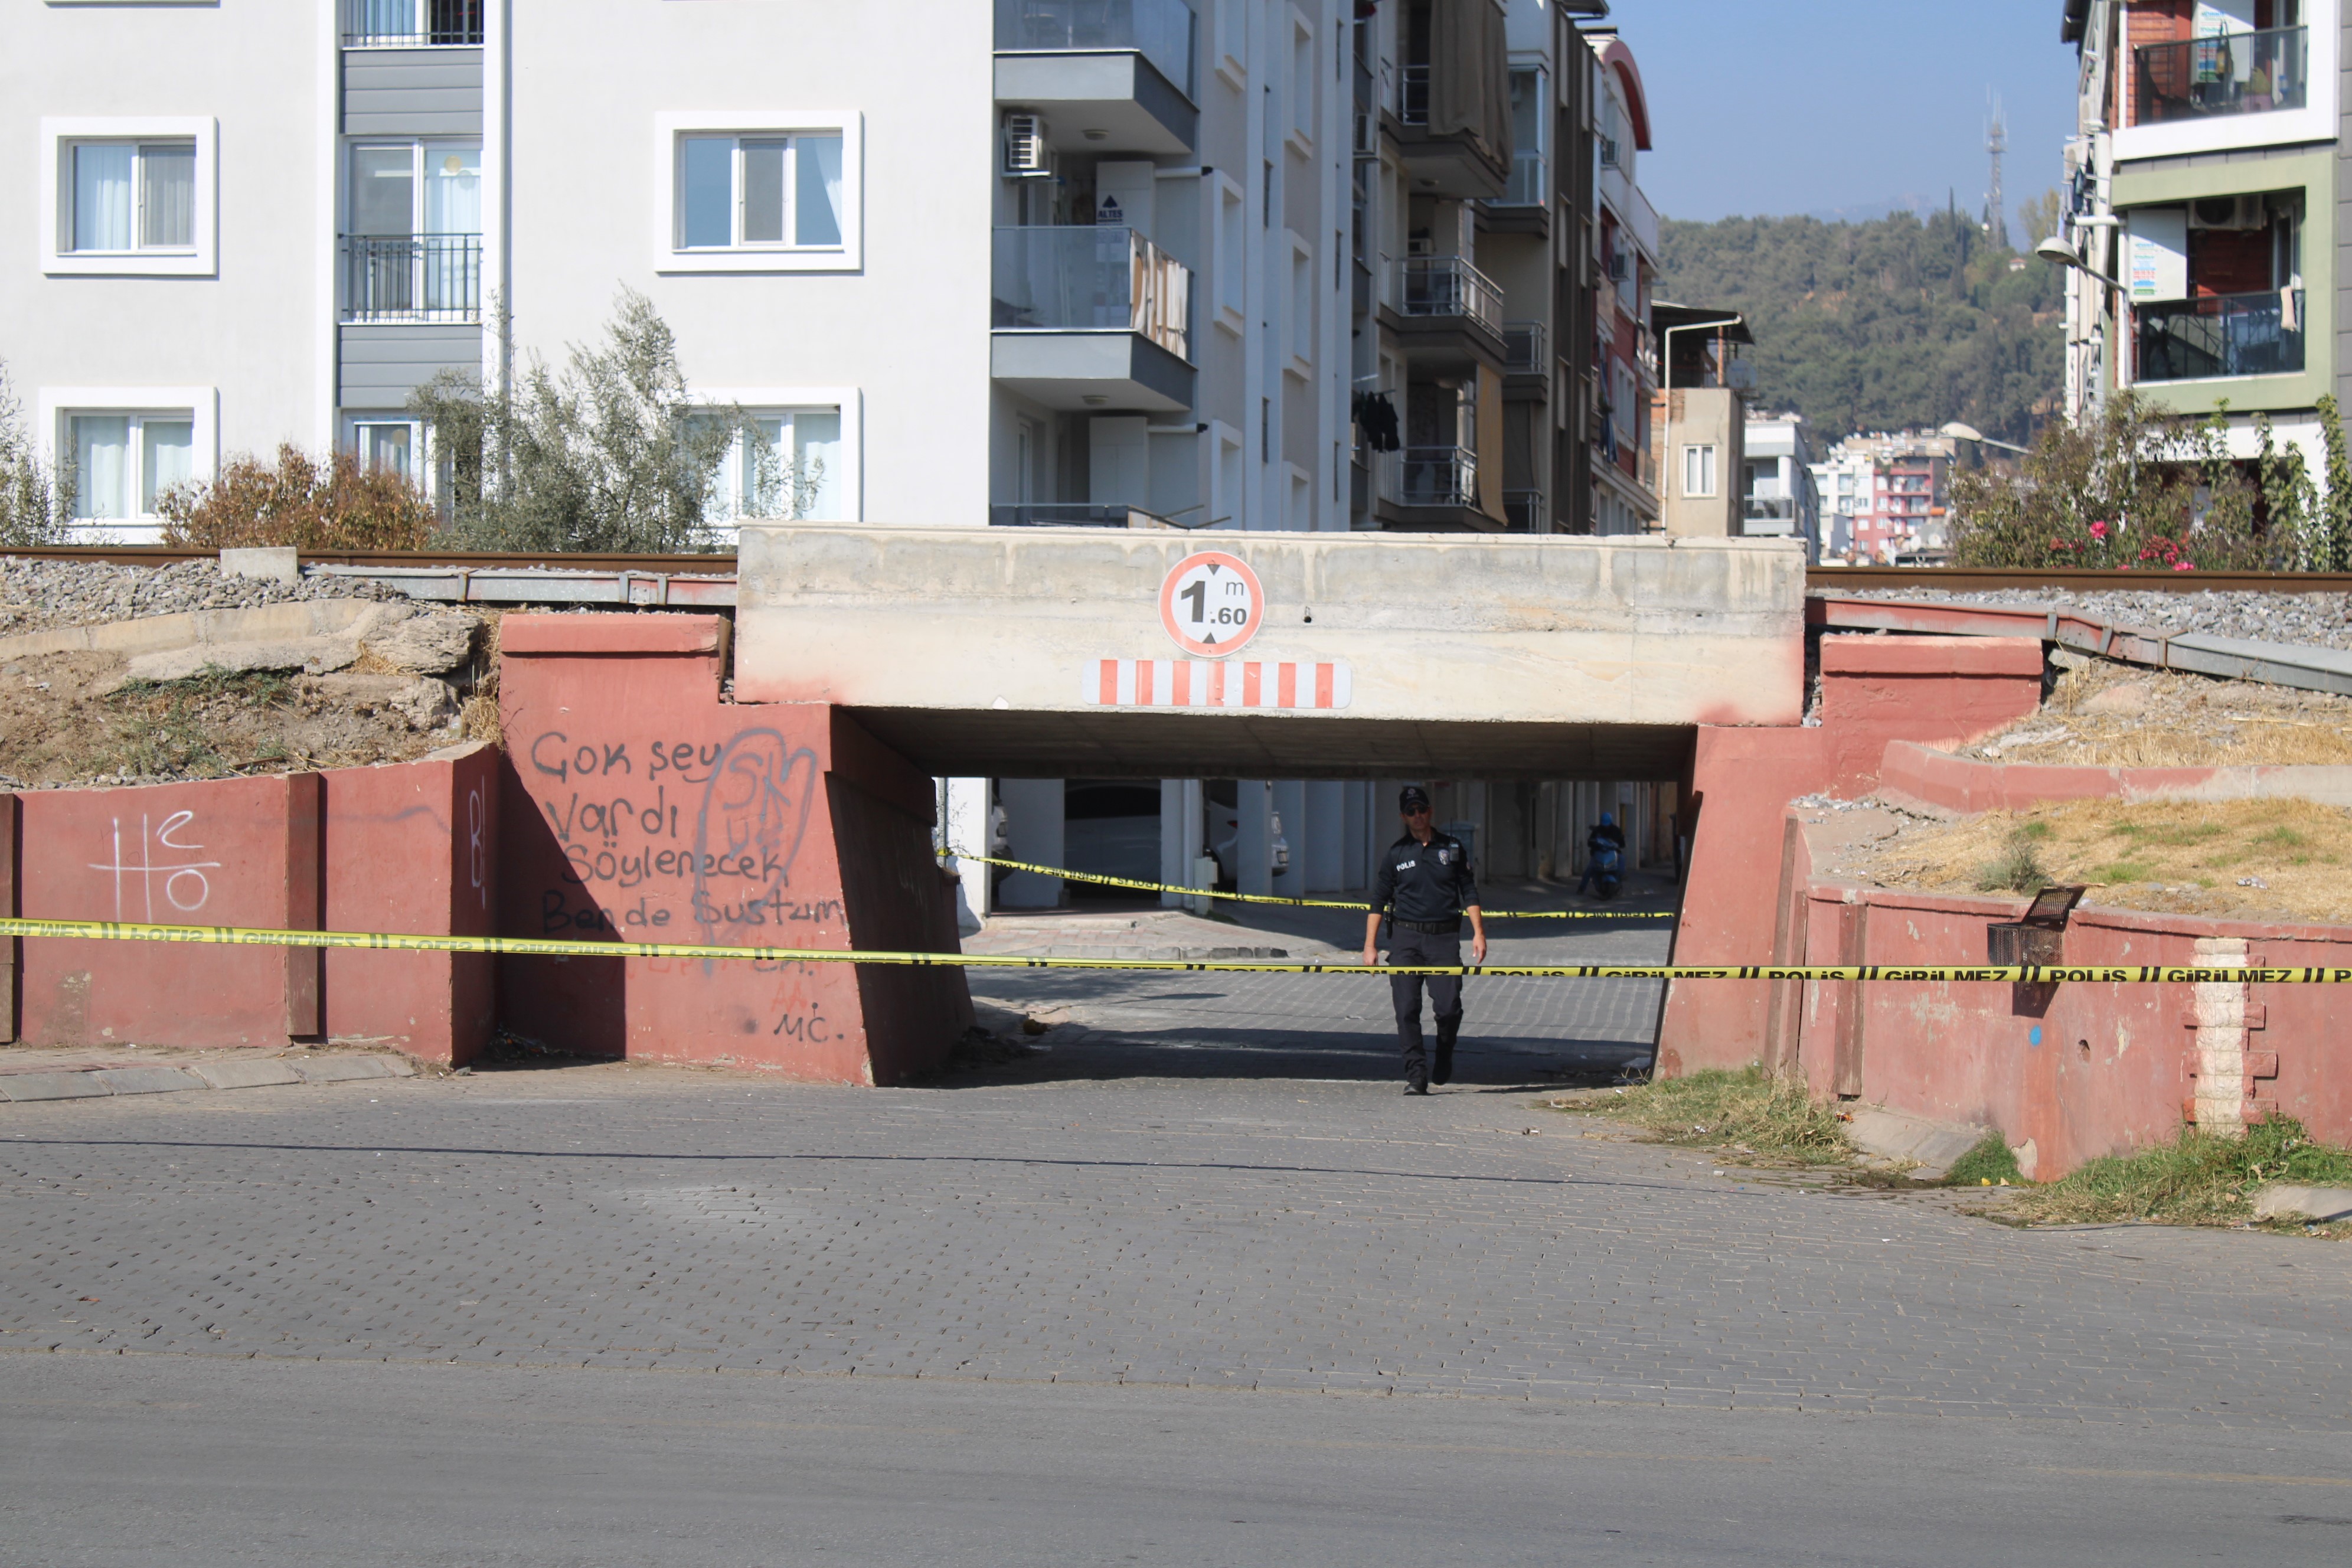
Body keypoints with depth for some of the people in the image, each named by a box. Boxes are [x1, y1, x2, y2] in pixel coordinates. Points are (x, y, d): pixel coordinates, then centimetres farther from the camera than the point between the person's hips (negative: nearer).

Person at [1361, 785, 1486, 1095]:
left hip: (1445, 939, 0)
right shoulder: (1396, 854, 8)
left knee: (1449, 1007, -8)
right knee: (1407, 1010, -7)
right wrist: (1370, 946, 3)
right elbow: (1378, 901, 9)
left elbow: (1469, 892, 12)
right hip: (1405, 937, 0)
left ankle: (1444, 1058, 20)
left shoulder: (1452, 848, 10)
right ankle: (1416, 1075, -4)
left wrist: (1478, 932, 2)